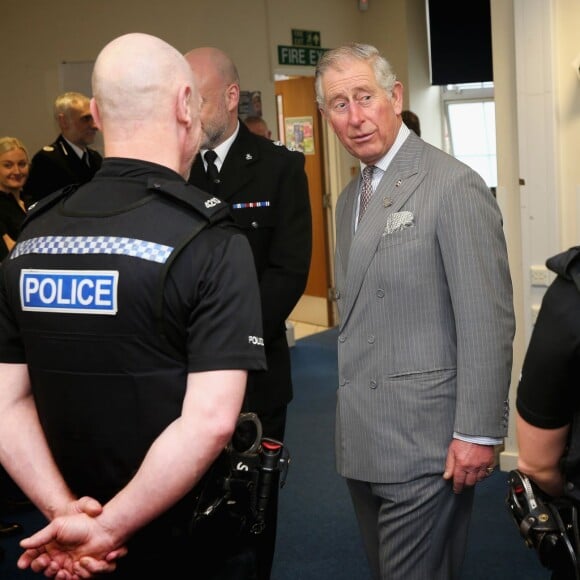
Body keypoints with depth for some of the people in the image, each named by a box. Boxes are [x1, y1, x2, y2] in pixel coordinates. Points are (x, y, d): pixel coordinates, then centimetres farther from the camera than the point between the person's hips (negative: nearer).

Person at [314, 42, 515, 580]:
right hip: (363, 443, 8)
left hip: (424, 444, -8)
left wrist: (478, 433, -18)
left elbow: (487, 320, -16)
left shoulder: (453, 186, -13)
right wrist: (350, 409, 15)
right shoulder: (350, 197, 14)